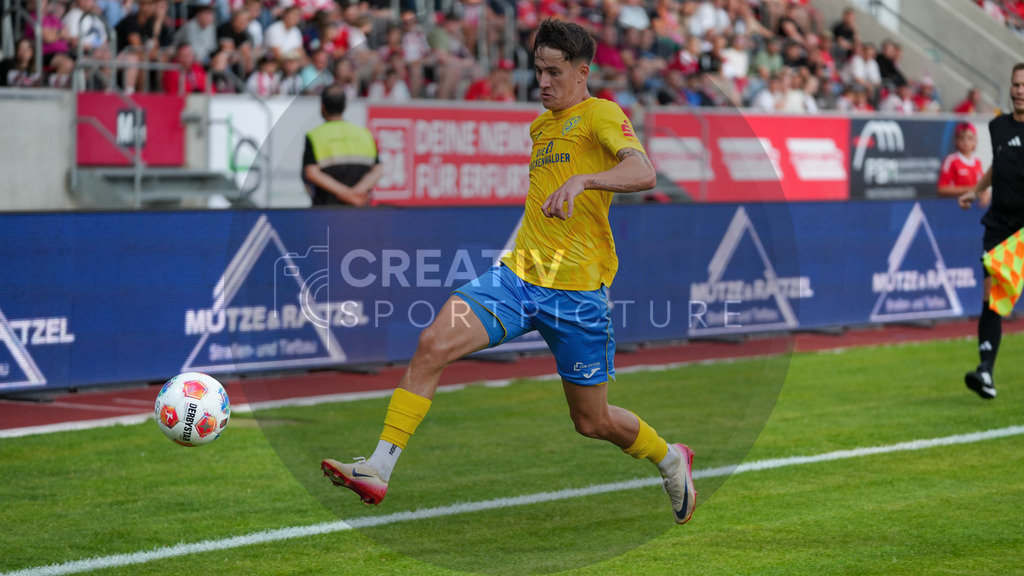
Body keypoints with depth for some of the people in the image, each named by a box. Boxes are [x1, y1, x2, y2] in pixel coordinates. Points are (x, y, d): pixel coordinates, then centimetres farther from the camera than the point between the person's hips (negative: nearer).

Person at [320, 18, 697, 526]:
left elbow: (643, 173, -25)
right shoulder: (540, 125, 17)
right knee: (432, 345, -19)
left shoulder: (601, 114, -6)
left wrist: (582, 180, -40)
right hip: (517, 275, 6)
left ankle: (670, 459, 38)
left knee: (592, 422, 7)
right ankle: (378, 470, -19)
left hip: (577, 291, -5)